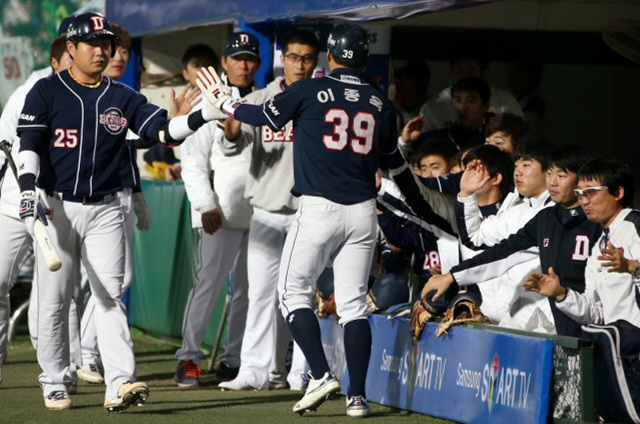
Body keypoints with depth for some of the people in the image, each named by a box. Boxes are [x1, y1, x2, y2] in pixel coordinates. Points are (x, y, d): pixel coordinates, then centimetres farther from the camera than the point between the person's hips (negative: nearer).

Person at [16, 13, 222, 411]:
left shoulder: (123, 97, 8)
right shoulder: (46, 92, 1)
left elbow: (162, 130, -4)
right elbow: (29, 145, -6)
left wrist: (205, 114, -21)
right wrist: (28, 190, -21)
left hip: (105, 212, 2)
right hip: (58, 208, -2)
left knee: (110, 297, -7)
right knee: (54, 300, 2)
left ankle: (120, 384, -16)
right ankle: (55, 385, 13)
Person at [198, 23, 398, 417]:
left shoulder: (309, 91, -5)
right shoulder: (381, 104, 5)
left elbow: (262, 116, 8)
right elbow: (389, 158, 17)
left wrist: (222, 99, 24)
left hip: (318, 207, -3)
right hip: (363, 213, 4)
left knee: (295, 292, 8)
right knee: (354, 302, 7)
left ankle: (321, 374, -8)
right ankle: (358, 394, 0)